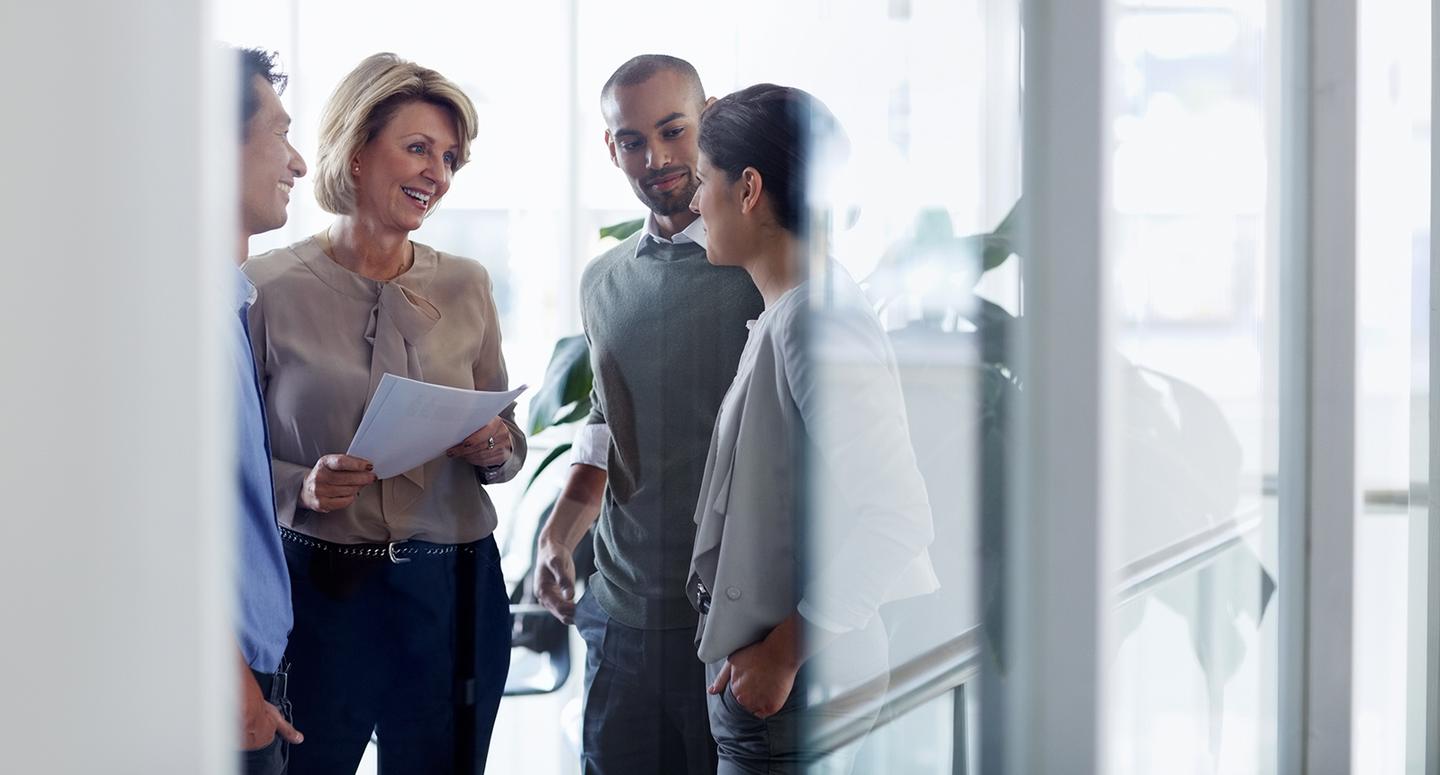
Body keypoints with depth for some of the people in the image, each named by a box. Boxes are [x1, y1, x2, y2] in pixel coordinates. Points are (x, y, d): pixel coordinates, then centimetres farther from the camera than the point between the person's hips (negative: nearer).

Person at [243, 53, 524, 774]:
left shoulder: (466, 285, 7)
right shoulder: (269, 287, -4)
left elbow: (509, 436, 15)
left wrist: (496, 449, -7)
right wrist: (301, 487, -19)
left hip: (453, 587, 3)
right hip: (318, 587, -3)